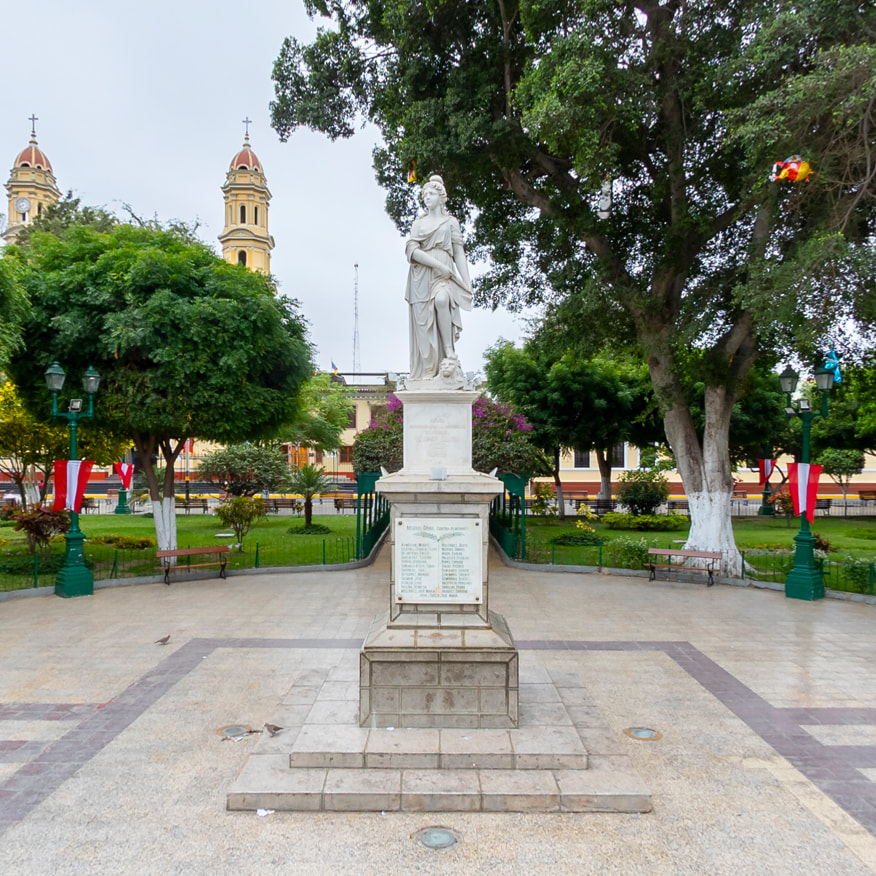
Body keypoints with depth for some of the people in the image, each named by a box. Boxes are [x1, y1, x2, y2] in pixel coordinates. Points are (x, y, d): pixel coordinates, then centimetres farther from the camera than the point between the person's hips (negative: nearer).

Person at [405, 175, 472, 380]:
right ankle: (427, 371, -9)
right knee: (423, 321, -9)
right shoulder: (418, 222, 18)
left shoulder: (450, 222, 15)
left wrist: (467, 283, -3)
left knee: (441, 300, -33)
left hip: (444, 275, -2)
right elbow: (411, 249, 2)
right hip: (421, 275, 2)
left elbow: (459, 253, 8)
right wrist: (437, 264, -12)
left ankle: (450, 354, -29)